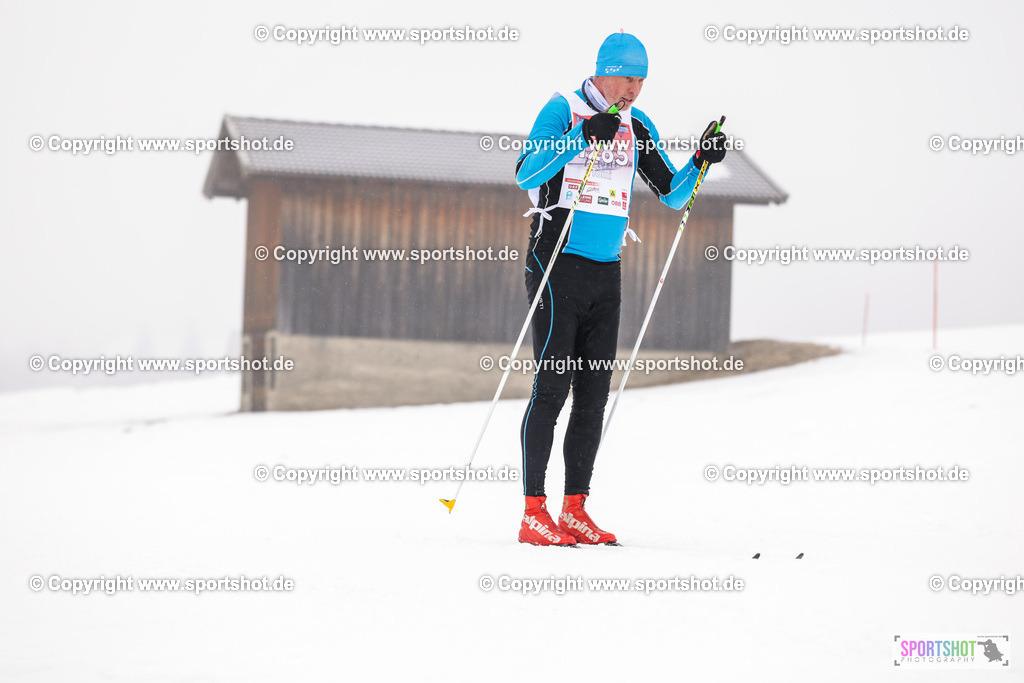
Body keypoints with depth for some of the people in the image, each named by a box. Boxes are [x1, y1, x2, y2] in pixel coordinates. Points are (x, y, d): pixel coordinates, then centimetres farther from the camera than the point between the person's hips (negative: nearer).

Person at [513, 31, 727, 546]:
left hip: (606, 272, 6)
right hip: (557, 264, -6)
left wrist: (700, 162, -3)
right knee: (552, 386, -10)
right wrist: (582, 136, -27)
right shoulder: (563, 111, -5)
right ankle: (533, 513, -9)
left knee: (594, 394, 5)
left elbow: (673, 194, 15)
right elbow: (526, 175, -18)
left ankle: (575, 510, 10)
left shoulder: (637, 126, 12)